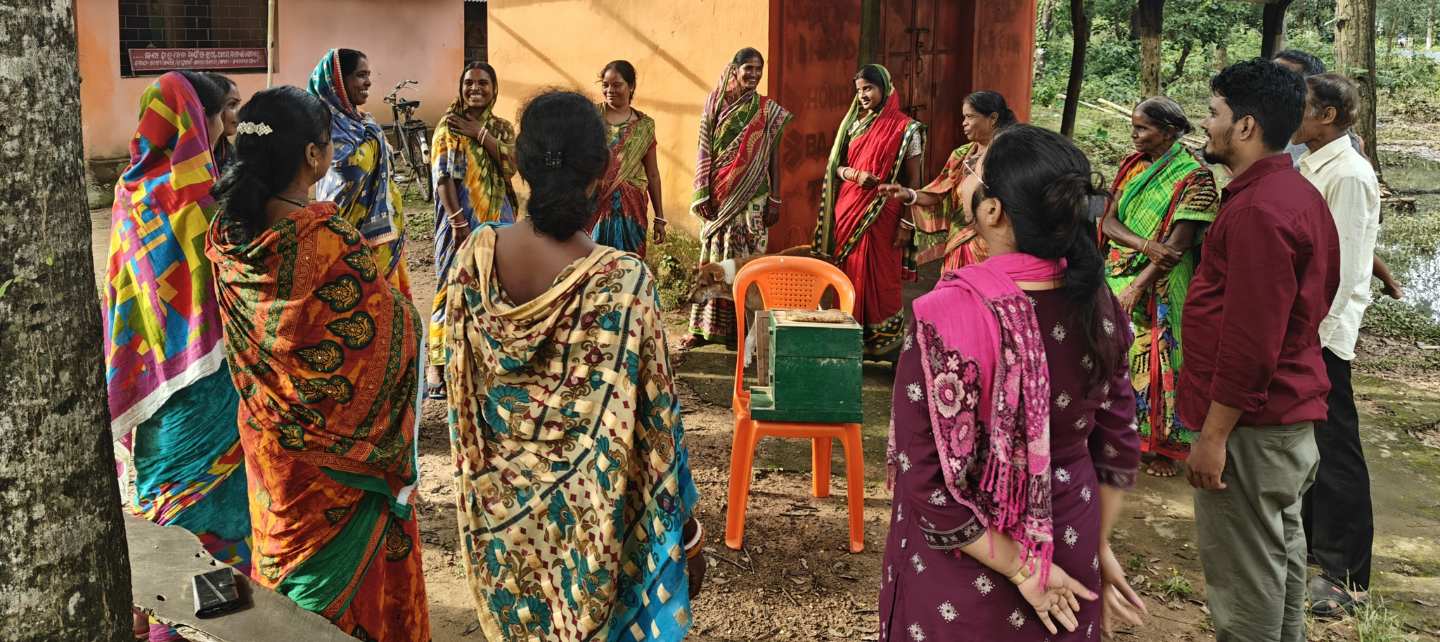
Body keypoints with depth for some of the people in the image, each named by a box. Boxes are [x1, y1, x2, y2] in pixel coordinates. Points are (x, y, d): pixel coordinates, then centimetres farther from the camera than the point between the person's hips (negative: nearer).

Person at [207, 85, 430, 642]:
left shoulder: (226, 234, -8)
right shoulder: (331, 240, -28)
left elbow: (238, 337, 5)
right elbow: (395, 333, -19)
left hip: (266, 435, 6)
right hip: (337, 443, -6)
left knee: (284, 543, 24)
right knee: (343, 561, 13)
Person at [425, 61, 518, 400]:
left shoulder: (502, 127, 10)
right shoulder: (448, 126, -2)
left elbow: (511, 165, -8)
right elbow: (442, 176, -11)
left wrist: (478, 133, -13)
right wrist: (458, 222, -19)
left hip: (496, 217, 4)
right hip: (460, 216, -4)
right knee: (452, 284, -5)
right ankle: (436, 363, 0)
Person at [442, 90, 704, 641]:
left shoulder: (476, 254, -11)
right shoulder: (622, 279, -24)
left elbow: (460, 385, 1)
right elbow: (654, 415, -17)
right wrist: (687, 528, -4)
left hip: (500, 506, 4)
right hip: (592, 515, -4)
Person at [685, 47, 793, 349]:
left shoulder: (769, 111, 3)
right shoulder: (715, 104, 5)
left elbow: (774, 158, 3)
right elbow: (705, 152, 3)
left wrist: (774, 200, -2)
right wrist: (702, 194, -4)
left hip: (752, 197, -1)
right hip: (719, 196, 1)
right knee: (713, 257, 5)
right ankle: (703, 326, 10)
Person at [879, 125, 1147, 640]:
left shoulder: (947, 317, -27)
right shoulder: (1097, 302, -9)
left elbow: (929, 480, -25)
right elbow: (1118, 443, 1)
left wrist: (1020, 568, -14)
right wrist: (1098, 546, 12)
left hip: (965, 565, -5)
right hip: (1069, 556, 5)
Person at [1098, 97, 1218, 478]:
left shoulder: (1194, 178, -11)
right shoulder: (1131, 166, 7)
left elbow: (1179, 243, -16)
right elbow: (1109, 221, 0)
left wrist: (1138, 285, -19)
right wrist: (1146, 246, -18)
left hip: (1160, 287, -5)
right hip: (1118, 275, 5)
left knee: (1156, 360, 0)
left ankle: (1164, 447, 13)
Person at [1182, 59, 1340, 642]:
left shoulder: (1259, 209, -20)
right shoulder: (1302, 195, 13)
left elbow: (1250, 338, -24)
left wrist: (1213, 435, -20)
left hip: (1252, 423, -10)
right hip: (1293, 411, 10)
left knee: (1244, 572, -1)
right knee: (1281, 547, 20)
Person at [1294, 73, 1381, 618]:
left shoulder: (1348, 175, -16)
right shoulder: (1310, 169, 12)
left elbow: (1343, 264, -19)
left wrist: (1314, 333, -20)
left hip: (1320, 332, -9)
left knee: (1334, 449, -1)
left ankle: (1346, 575, 8)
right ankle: (1308, 538, 35)